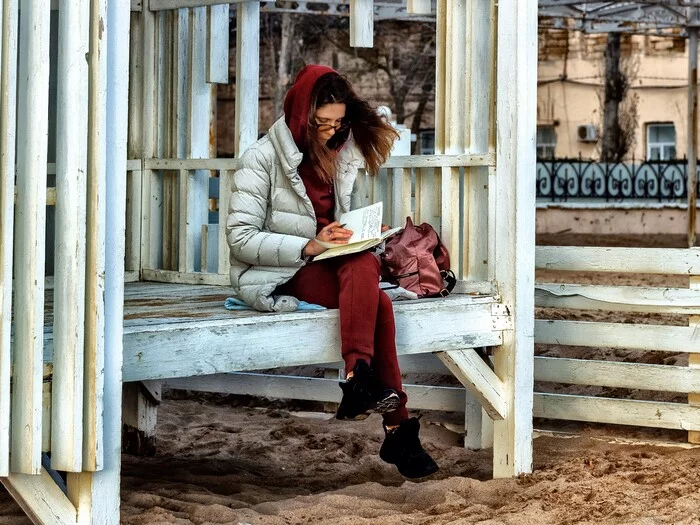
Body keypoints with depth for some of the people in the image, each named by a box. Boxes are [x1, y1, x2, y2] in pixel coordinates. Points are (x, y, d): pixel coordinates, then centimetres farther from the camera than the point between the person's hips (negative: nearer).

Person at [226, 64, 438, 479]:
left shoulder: (342, 156, 14)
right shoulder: (263, 158, -5)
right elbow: (240, 237, -13)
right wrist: (308, 246, -24)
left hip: (331, 268, 6)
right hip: (275, 279, -5)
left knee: (364, 266, -34)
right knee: (377, 301, -32)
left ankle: (359, 383, -40)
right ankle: (398, 429, -40)